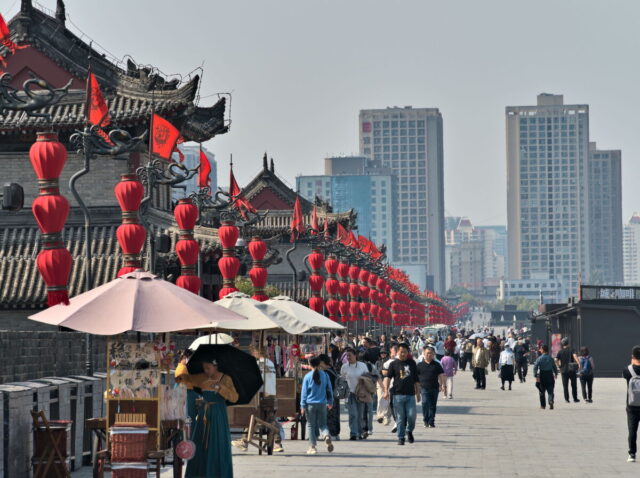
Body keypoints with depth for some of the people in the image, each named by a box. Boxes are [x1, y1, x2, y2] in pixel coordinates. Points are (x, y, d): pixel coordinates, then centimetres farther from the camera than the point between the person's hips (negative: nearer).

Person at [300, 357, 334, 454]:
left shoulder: (307, 376, -5)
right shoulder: (325, 375, 2)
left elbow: (304, 391, -3)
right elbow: (329, 389, 9)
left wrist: (303, 406, 1)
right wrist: (330, 402, 22)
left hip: (310, 404, -2)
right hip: (322, 404, 2)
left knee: (311, 425, 8)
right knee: (322, 424, 11)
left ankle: (312, 447, 6)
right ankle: (326, 436, -21)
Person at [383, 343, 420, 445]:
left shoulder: (412, 363, 12)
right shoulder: (394, 364, 4)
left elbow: (416, 380, 18)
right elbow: (387, 377, -5)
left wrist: (417, 393, 17)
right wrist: (386, 391, -18)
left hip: (410, 395, 2)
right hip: (398, 394, -2)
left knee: (411, 416, -7)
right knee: (400, 418, 0)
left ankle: (409, 431, 21)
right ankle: (401, 438, 9)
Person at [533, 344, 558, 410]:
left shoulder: (539, 358, -7)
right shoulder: (550, 358, 2)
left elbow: (535, 367, -16)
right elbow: (555, 367, 11)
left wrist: (536, 376, -18)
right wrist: (555, 374, 28)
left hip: (542, 376, -2)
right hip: (550, 375, 2)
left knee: (542, 391, 12)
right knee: (550, 391, 3)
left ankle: (543, 405, 17)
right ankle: (551, 401, -23)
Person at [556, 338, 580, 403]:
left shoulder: (560, 352, 4)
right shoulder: (571, 350, -1)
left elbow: (556, 360, -7)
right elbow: (575, 356, -20)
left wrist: (559, 367, 6)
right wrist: (579, 363, -24)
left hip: (564, 371, 1)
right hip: (572, 370, -1)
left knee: (565, 386, 6)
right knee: (574, 385, 8)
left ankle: (567, 399, 3)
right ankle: (575, 399, 11)